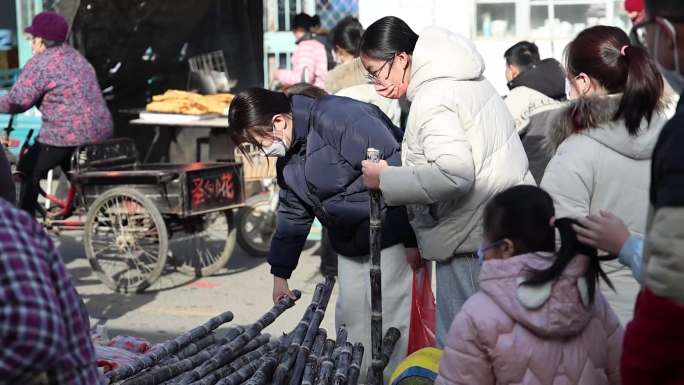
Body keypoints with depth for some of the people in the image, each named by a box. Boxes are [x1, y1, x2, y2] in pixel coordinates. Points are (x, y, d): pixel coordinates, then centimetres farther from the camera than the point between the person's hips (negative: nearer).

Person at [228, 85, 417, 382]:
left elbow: (397, 170, -27)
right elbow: (293, 212, 17)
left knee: (386, 316, -5)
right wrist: (280, 274, 18)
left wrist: (412, 239, -23)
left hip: (392, 235, -9)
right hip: (350, 241, 9)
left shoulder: (338, 118, -25)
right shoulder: (288, 155, 6)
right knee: (349, 315, 12)